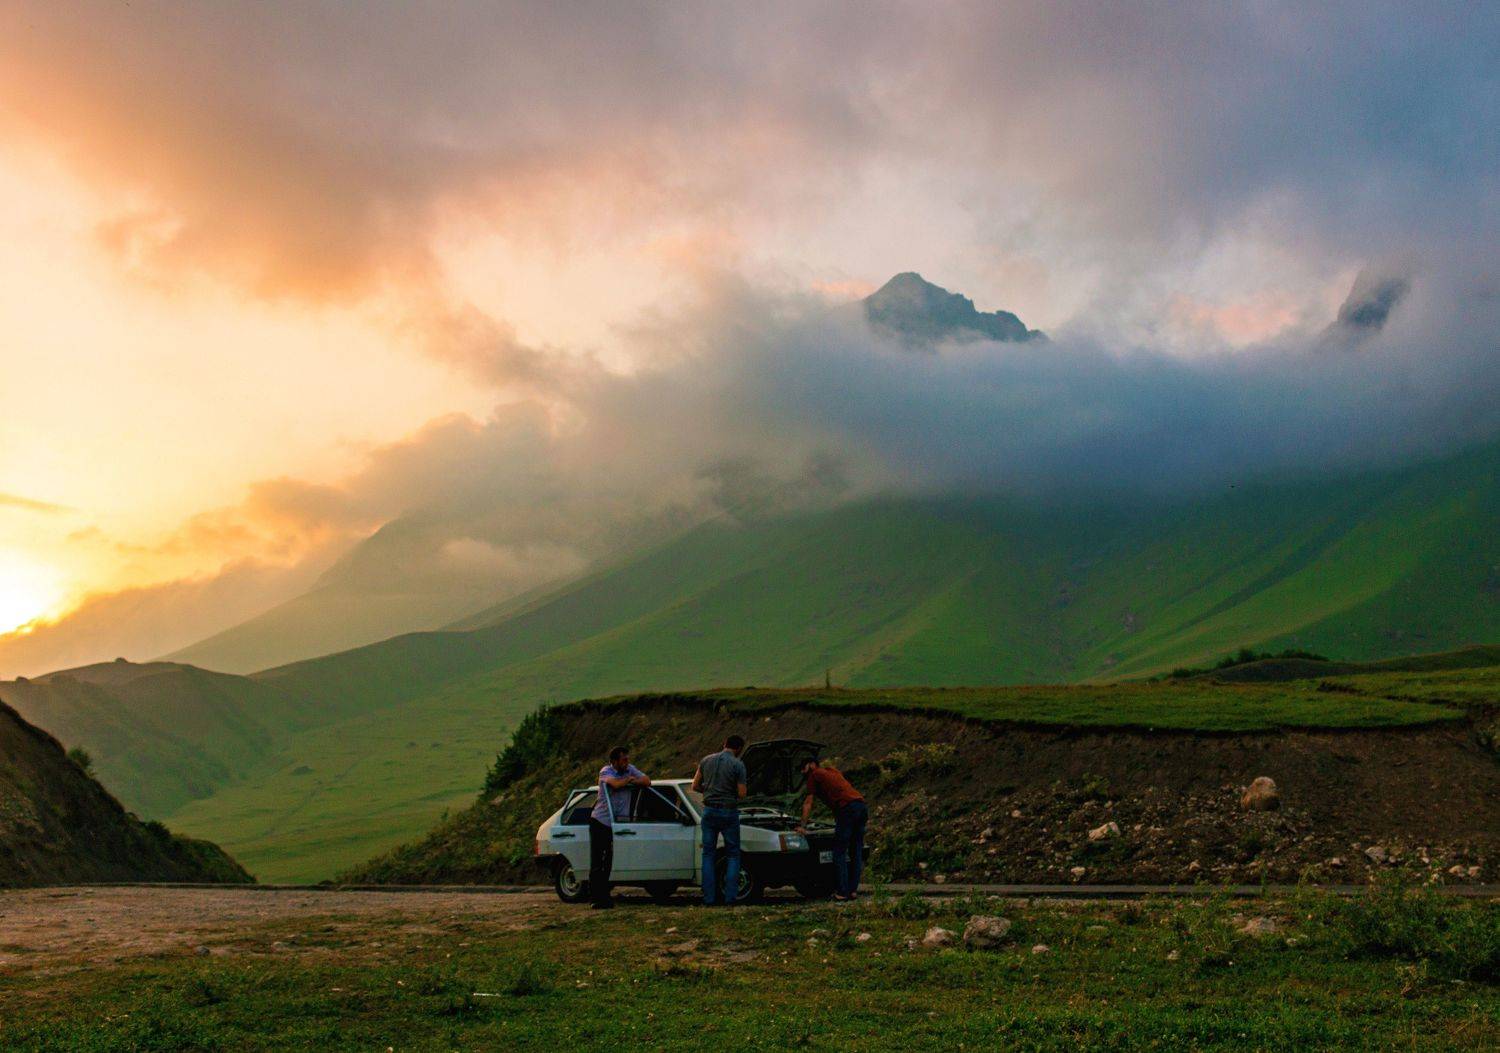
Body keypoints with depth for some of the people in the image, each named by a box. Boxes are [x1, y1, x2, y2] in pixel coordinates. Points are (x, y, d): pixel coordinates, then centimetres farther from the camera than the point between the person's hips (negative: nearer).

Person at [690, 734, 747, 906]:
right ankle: (729, 898, 2)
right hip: (729, 813, -3)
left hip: (709, 811, 3)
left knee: (708, 854, 9)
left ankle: (708, 899, 5)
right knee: (733, 855, 9)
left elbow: (695, 786, 7)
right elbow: (741, 793, -9)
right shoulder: (738, 765, -9)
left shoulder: (706, 761, 4)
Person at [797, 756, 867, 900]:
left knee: (839, 852, -3)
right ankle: (853, 890, 12)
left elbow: (808, 803, 11)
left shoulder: (815, 775, 10)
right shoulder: (832, 771, 32)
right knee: (856, 852, 11)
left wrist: (803, 826, 14)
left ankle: (842, 892, -6)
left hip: (847, 808, -8)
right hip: (862, 806, 8)